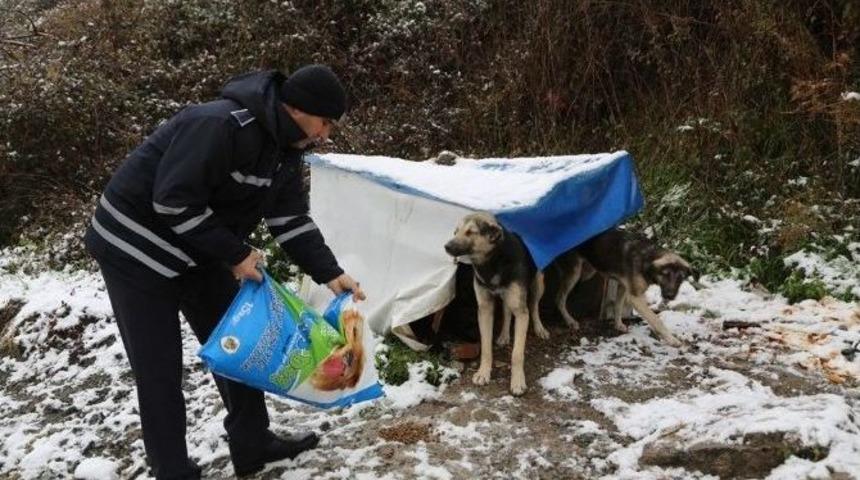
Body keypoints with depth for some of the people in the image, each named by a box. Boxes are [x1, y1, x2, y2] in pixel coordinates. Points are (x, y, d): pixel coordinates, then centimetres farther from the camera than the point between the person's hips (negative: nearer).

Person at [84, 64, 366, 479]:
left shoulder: (285, 148, 0)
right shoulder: (220, 125, -30)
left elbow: (292, 220, 3)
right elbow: (174, 202, -30)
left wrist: (330, 273, -8)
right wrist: (236, 255, -23)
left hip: (198, 251, 9)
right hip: (137, 247, -9)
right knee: (159, 369, -1)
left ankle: (252, 444, 26)